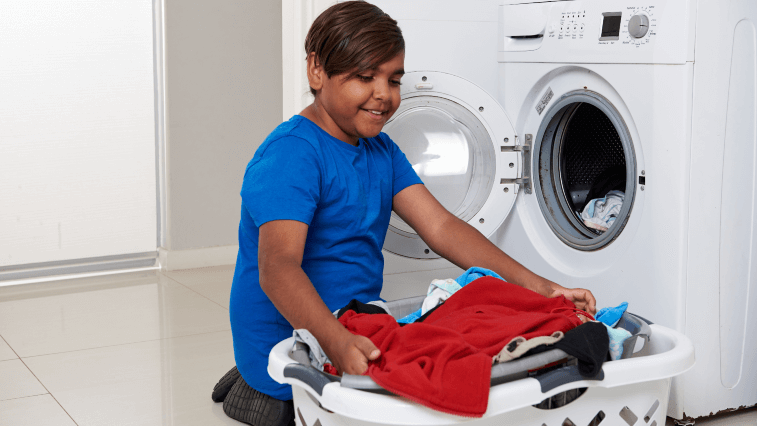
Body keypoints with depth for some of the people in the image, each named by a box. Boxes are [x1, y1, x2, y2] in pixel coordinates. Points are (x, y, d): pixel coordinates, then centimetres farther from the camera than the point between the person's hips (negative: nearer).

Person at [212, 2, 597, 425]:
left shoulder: (382, 151, 9)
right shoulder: (291, 155, -20)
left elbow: (441, 227, -1)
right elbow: (278, 268, -32)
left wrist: (537, 287, -14)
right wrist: (339, 343, -50)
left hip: (356, 332, 10)